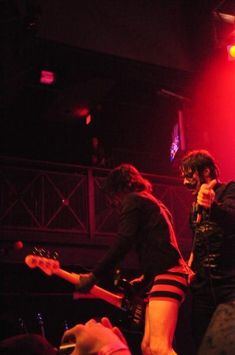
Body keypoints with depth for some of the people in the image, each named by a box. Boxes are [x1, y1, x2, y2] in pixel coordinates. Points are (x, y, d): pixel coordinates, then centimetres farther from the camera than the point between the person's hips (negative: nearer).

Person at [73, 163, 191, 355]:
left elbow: (123, 244, -12)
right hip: (169, 271, 10)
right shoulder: (152, 202, 28)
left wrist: (94, 276, -7)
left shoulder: (132, 200, 0)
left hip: (167, 273, -10)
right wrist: (146, 278, 33)